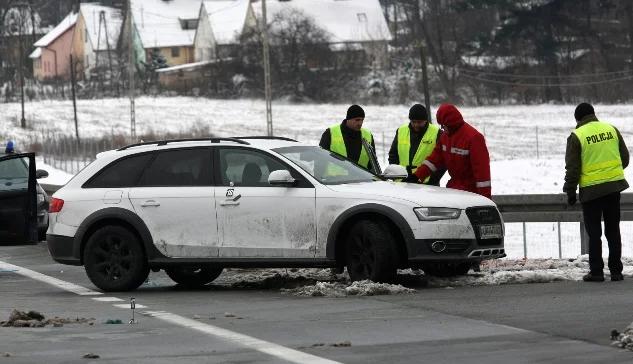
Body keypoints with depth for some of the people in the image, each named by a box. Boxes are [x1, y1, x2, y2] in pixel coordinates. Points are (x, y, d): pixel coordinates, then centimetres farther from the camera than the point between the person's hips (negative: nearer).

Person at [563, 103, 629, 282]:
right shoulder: (612, 129, 6)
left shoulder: (576, 136, -7)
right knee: (613, 231, 10)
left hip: (591, 189, -4)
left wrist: (570, 191, 2)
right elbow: (625, 158, 12)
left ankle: (596, 271, 2)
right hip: (614, 186, 4)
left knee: (594, 233, 3)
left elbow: (572, 168, -7)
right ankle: (616, 271, 10)